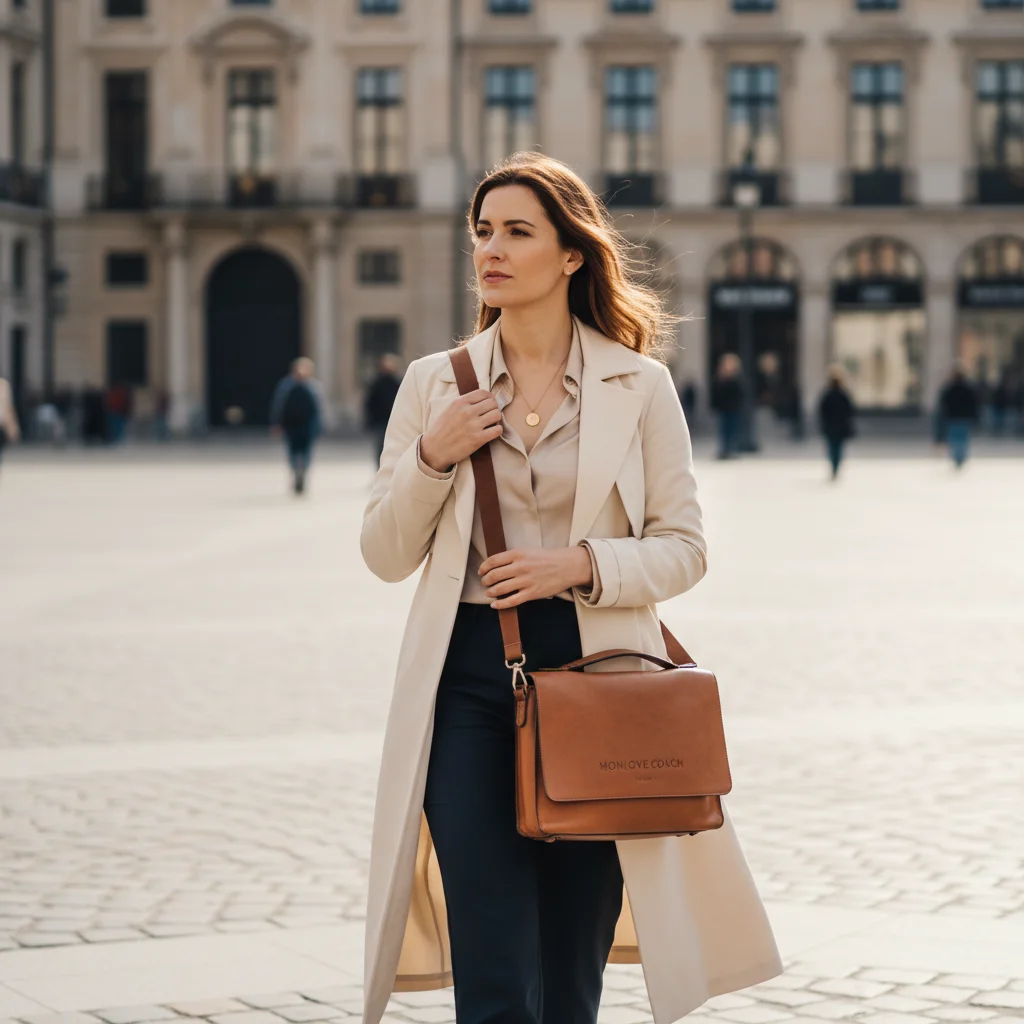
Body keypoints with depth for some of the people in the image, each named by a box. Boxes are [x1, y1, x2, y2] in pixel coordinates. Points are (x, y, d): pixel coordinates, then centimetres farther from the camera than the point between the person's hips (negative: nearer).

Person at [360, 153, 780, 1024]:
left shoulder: (640, 386, 4)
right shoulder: (435, 383, 8)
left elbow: (684, 549, 4)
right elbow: (386, 555, 9)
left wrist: (583, 565, -13)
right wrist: (431, 457, -7)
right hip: (468, 682, 1)